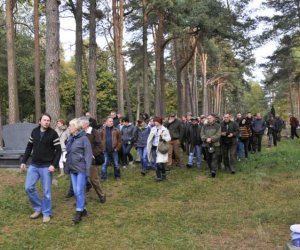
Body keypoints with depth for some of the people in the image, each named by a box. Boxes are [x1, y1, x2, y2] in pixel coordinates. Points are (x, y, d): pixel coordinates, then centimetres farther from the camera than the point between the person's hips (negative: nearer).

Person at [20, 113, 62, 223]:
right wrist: (24, 161, 8)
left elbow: (58, 150, -9)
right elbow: (29, 147, 12)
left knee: (46, 191, 2)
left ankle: (46, 213, 17)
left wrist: (54, 165, -17)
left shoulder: (53, 133, -9)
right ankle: (38, 209, 21)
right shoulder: (34, 131, 4)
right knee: (29, 187, 2)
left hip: (46, 167, -4)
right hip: (33, 165, 4)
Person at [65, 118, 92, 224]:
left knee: (80, 191, -5)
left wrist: (87, 170, -16)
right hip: (72, 169, 7)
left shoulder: (83, 138, -13)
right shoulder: (70, 138, 8)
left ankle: (79, 212, 7)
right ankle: (83, 209, 25)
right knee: (75, 191, 11)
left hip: (81, 169, -7)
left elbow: (88, 155, -13)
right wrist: (67, 167, 13)